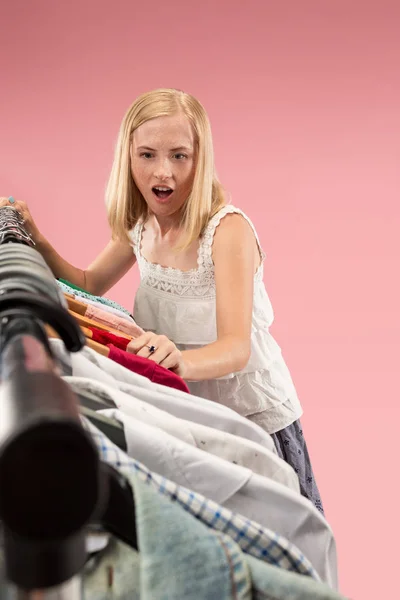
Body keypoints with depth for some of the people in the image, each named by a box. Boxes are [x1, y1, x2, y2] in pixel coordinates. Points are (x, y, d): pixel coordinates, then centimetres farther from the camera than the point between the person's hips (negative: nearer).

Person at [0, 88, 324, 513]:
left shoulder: (227, 229, -23)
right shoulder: (140, 227, -3)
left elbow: (237, 347, -32)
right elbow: (89, 285, 14)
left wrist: (180, 360, -53)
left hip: (255, 417, -5)